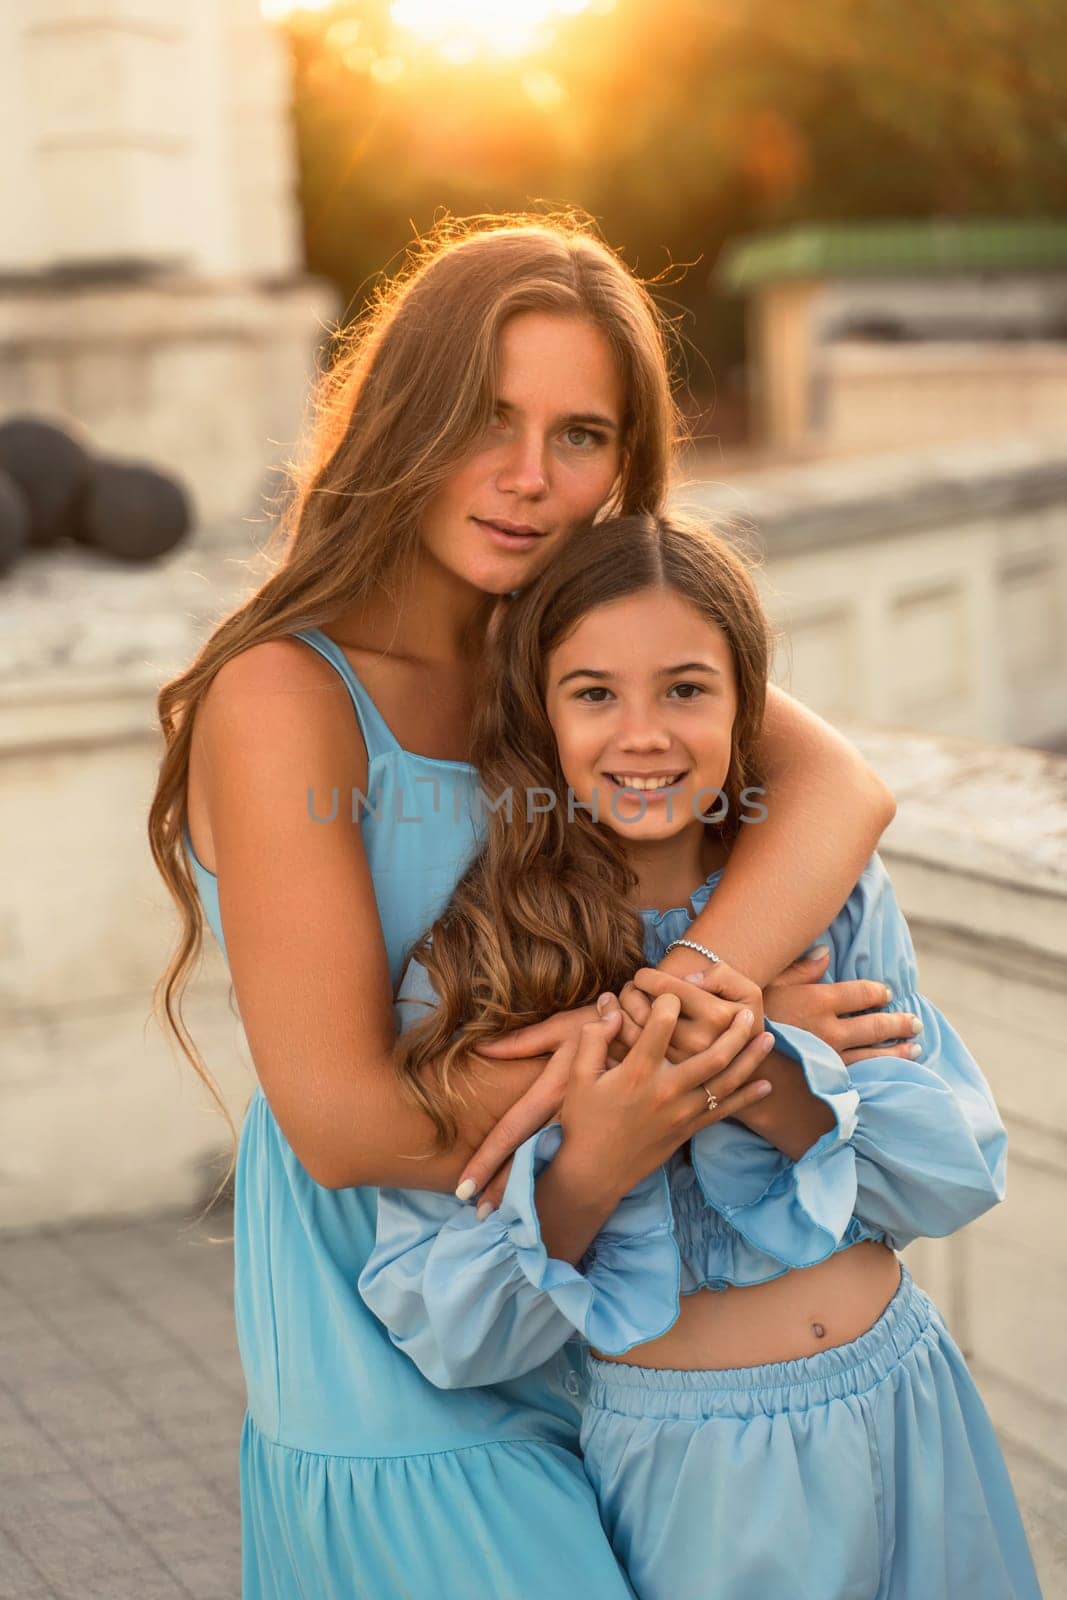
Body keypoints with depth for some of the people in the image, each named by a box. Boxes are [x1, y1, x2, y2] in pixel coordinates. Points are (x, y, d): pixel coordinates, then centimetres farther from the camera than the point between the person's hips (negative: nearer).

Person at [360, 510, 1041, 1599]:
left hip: (904, 1417, 3)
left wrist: (769, 1081, -22)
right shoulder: (471, 968, -12)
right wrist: (589, 1171, -28)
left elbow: (965, 1165, -6)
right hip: (687, 1465, -3)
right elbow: (438, 1333, -12)